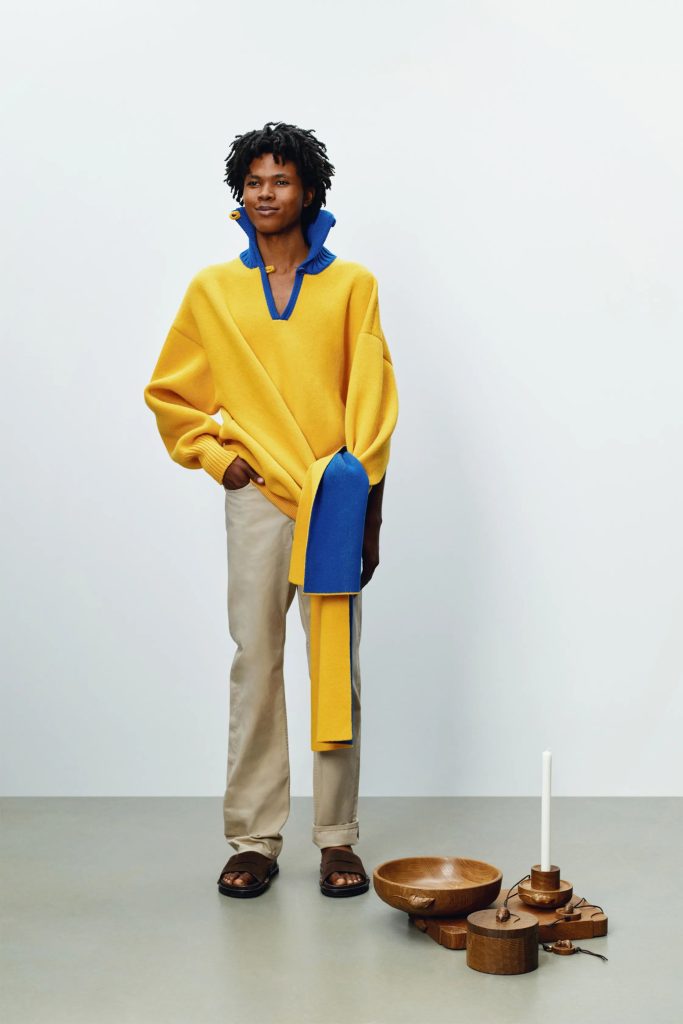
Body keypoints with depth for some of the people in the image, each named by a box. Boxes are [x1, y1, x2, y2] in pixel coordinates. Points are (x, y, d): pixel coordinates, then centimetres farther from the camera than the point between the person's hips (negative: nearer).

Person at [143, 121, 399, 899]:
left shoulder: (351, 285, 6)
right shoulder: (212, 290, 10)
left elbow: (372, 395, 1)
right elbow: (167, 392, 16)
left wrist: (362, 495, -8)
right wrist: (215, 455, 3)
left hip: (335, 502, -1)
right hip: (255, 496, 1)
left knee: (337, 669, 2)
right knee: (255, 666, 2)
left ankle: (337, 839, 11)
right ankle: (254, 841, 11)